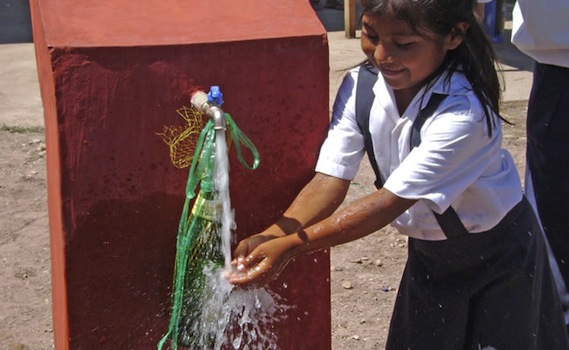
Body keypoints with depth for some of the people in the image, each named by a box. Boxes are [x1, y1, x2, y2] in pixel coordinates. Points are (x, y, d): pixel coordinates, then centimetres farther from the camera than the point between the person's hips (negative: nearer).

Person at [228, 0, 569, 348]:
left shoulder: (464, 112, -34)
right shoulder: (360, 87, -16)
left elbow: (392, 200, -36)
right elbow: (330, 180, -21)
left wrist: (291, 246, -41)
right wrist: (272, 235, -38)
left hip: (497, 253, -5)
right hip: (427, 253, 5)